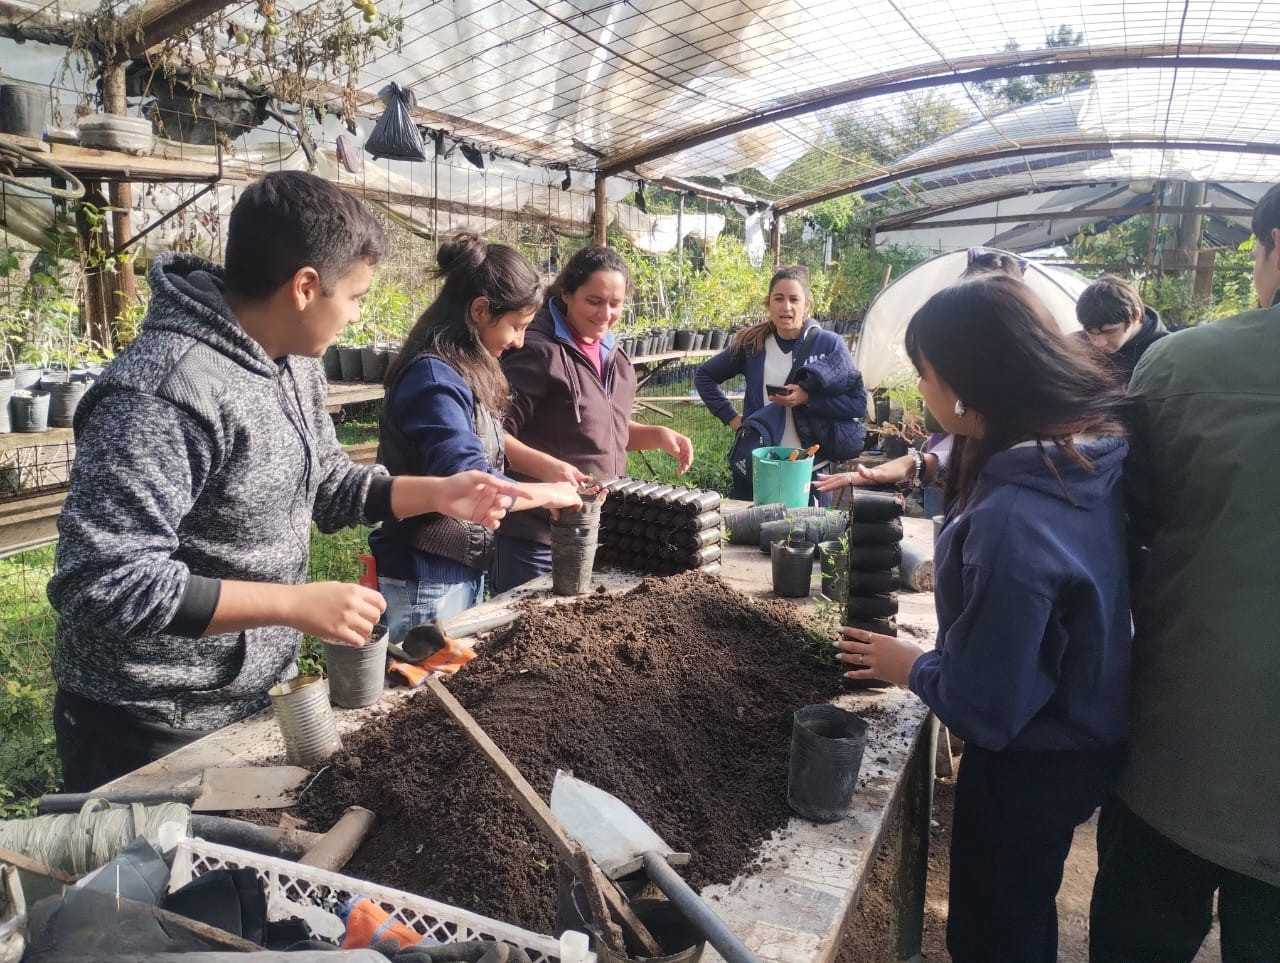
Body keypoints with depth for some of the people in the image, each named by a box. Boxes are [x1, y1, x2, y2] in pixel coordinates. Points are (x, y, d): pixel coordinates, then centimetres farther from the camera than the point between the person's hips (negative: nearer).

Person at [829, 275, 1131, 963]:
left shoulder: (1010, 523, -38)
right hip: (1087, 738, 8)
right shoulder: (1097, 447, -11)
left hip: (1028, 768, -8)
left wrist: (911, 667, -12)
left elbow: (983, 706, -30)